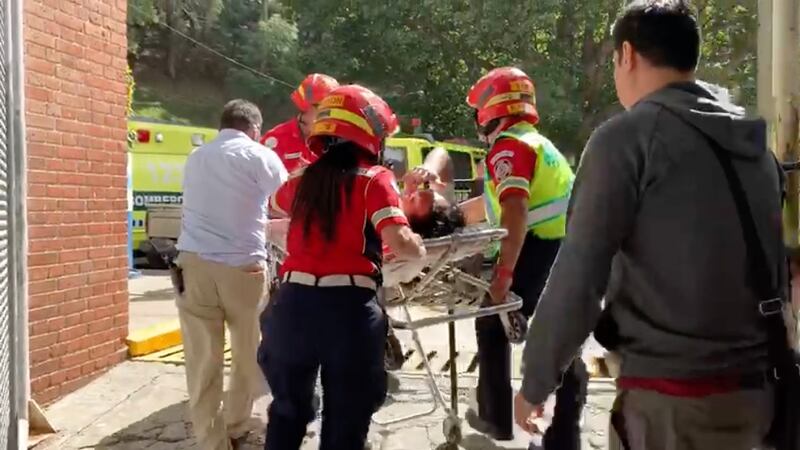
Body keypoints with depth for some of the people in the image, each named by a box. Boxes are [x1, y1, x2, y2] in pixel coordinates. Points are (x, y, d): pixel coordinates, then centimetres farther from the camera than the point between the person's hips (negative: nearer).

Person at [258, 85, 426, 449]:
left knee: (288, 408, 26)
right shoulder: (375, 179, -2)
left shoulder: (303, 179, 13)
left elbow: (277, 204, 37)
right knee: (346, 420, 12)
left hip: (294, 303, 5)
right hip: (348, 308, -4)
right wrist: (420, 249, 5)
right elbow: (399, 243, -16)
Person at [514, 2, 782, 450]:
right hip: (755, 387, 7)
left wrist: (535, 382, -5)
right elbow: (775, 263, 15)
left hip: (673, 397, -7)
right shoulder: (756, 142, 9)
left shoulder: (628, 136, -12)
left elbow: (579, 276, -16)